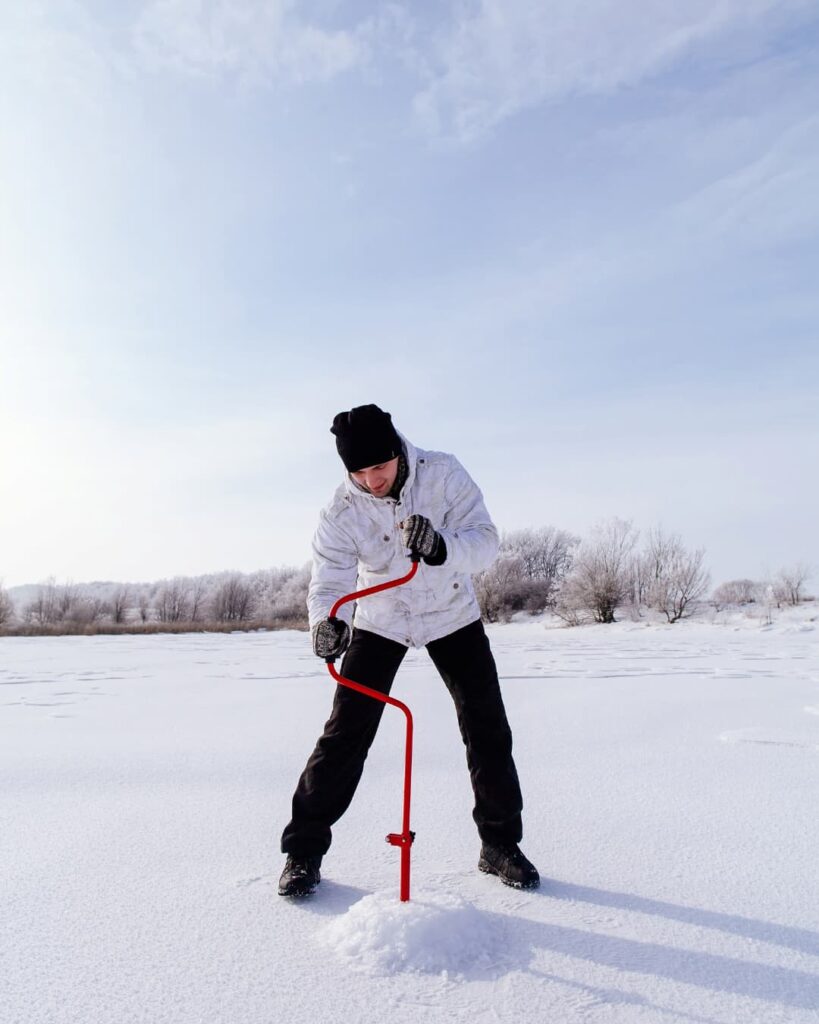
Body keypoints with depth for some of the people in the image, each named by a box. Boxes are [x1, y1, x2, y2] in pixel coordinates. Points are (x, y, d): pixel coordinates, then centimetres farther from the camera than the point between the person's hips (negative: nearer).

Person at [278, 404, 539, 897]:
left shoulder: (444, 474, -22)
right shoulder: (342, 510, -20)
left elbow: (485, 541, -27)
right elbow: (331, 576, -26)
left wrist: (442, 548, -49)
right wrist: (327, 619, -49)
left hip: (452, 615, 1)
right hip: (380, 622, 0)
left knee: (488, 728, 2)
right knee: (346, 731, -6)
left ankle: (500, 845, 21)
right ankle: (304, 850, 10)